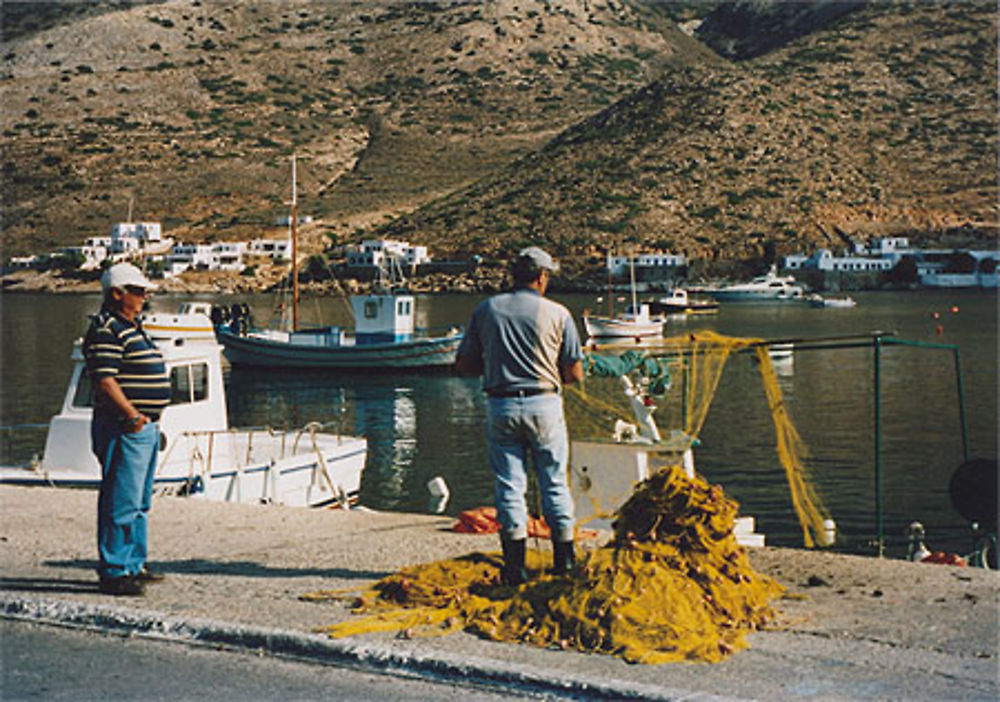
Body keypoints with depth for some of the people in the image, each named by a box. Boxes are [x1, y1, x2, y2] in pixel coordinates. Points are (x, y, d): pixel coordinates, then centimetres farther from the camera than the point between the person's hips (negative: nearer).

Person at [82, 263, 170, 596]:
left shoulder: (131, 328, 19)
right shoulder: (106, 329, -13)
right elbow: (105, 380, -22)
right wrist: (131, 414, -29)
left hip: (144, 427, 11)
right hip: (124, 429, -11)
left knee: (139, 502, 16)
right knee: (121, 502, -8)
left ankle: (134, 565, 25)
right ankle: (113, 572, -3)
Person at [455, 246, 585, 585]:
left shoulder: (486, 310, 4)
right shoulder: (557, 314, -2)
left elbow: (463, 365, 7)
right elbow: (575, 374, 0)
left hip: (501, 405, 1)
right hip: (544, 405, -1)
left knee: (509, 484, 6)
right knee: (554, 483, 10)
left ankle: (515, 565, 3)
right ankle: (565, 562, 15)